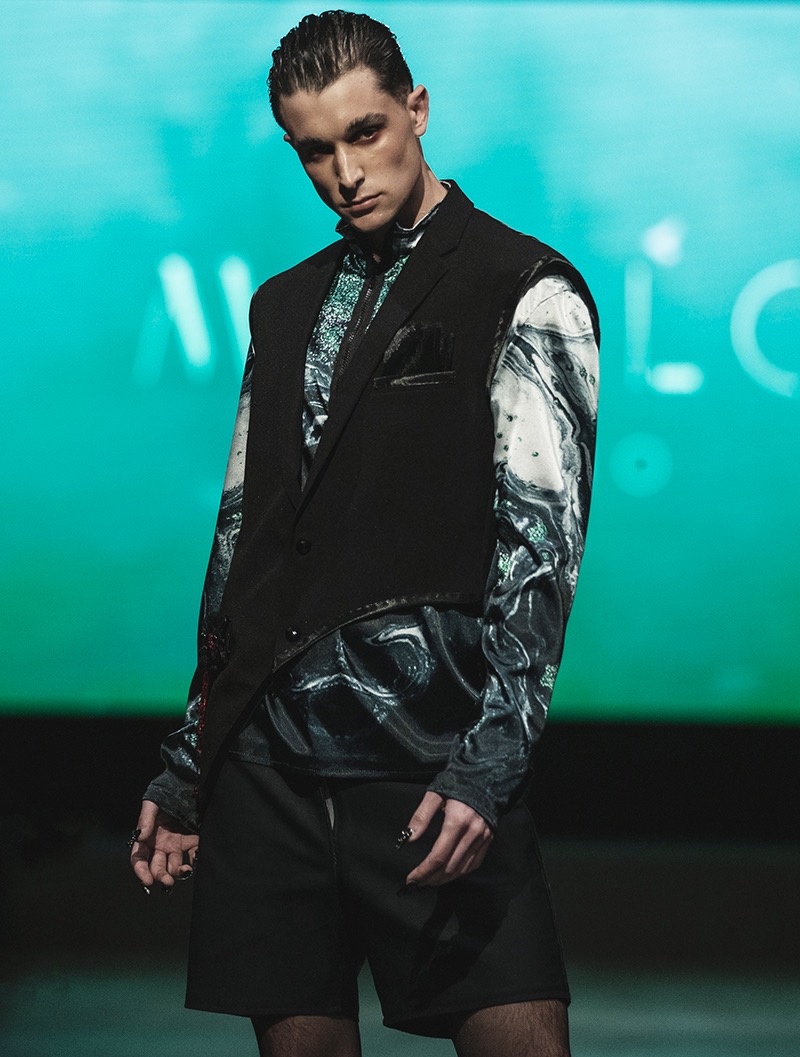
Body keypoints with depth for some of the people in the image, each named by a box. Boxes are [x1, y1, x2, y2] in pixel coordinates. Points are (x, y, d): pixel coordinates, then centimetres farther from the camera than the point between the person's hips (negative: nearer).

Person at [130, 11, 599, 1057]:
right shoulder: (285, 305, 19)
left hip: (430, 760, -5)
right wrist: (185, 771, 17)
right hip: (266, 756, 5)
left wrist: (485, 766, -19)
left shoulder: (526, 293, 0)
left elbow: (543, 544, -8)